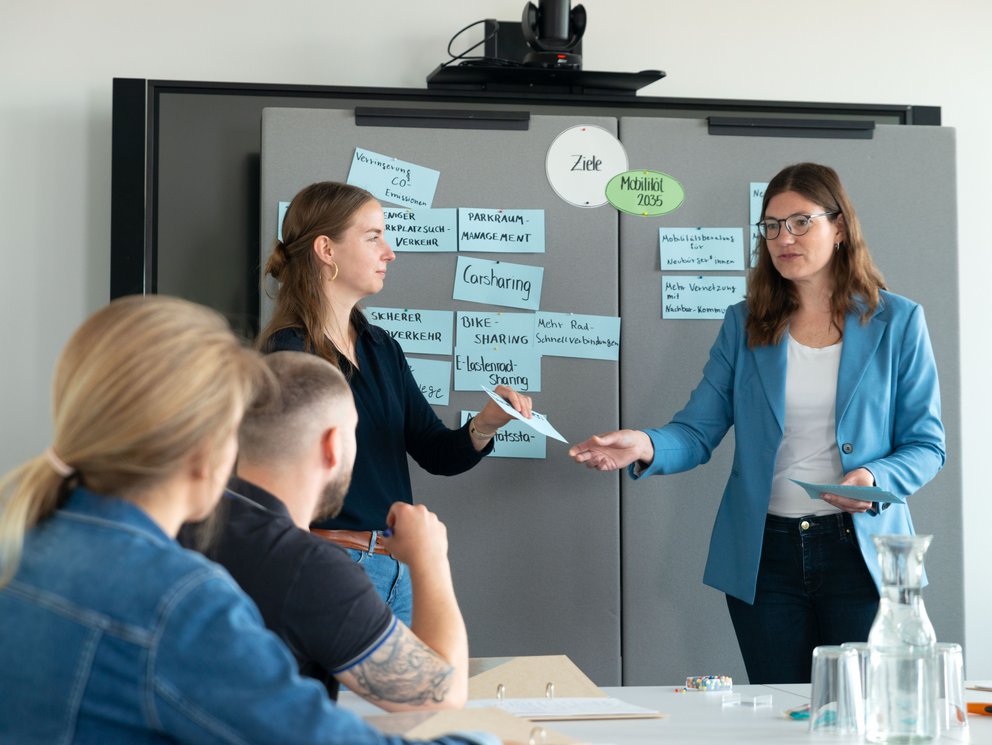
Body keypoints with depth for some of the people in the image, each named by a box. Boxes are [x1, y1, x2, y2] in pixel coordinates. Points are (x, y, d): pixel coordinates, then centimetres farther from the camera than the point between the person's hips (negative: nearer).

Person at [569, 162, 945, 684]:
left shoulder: (897, 323, 0)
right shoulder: (745, 325, 6)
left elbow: (926, 446, 1)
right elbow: (698, 430, 0)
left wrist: (876, 479, -20)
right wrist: (647, 446, -21)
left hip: (861, 550, -1)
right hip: (764, 555, 2)